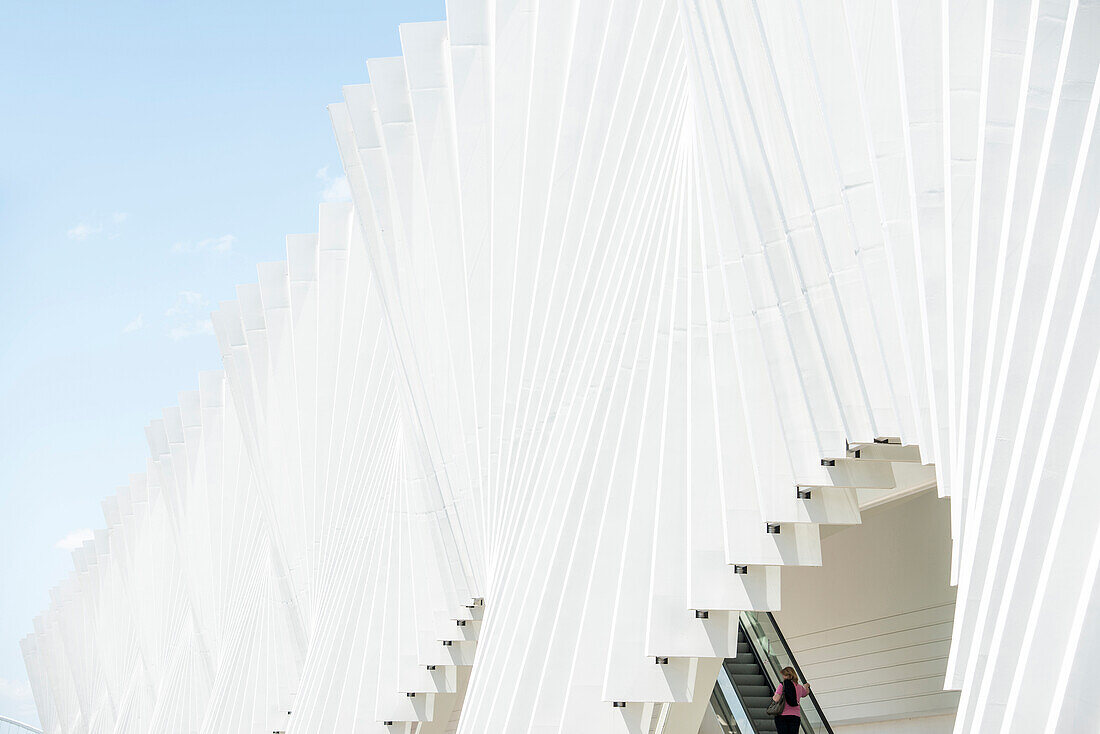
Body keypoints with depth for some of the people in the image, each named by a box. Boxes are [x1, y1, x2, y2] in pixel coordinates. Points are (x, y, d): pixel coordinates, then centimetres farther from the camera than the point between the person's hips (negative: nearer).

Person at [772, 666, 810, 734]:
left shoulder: (782, 685, -6)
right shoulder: (799, 687, 10)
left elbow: (776, 699, -13)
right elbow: (806, 693, 34)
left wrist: (773, 697, 10)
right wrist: (806, 686, 56)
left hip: (782, 715, -3)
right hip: (796, 715, 4)